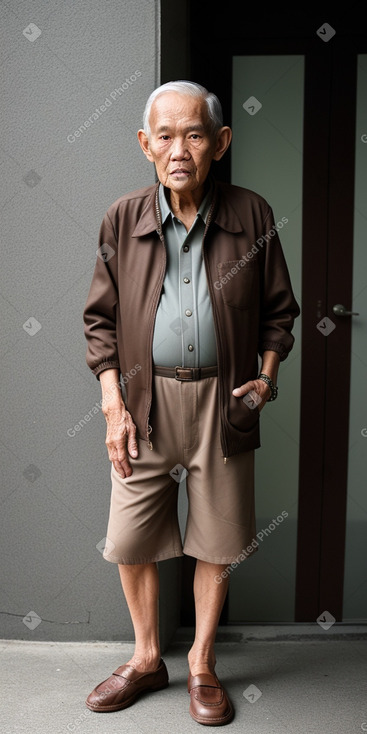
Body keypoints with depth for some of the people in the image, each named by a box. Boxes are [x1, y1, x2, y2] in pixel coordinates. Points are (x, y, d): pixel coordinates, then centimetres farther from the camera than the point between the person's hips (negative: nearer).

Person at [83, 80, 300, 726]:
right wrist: (113, 405, -3)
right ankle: (146, 659, 32)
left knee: (217, 541, 9)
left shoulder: (252, 216, -2)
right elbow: (100, 318, 5)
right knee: (130, 540, 8)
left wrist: (266, 376, -6)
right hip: (145, 400, 1)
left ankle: (201, 665, 32)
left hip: (222, 401, -1)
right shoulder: (122, 219, 0)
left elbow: (278, 309, 8)